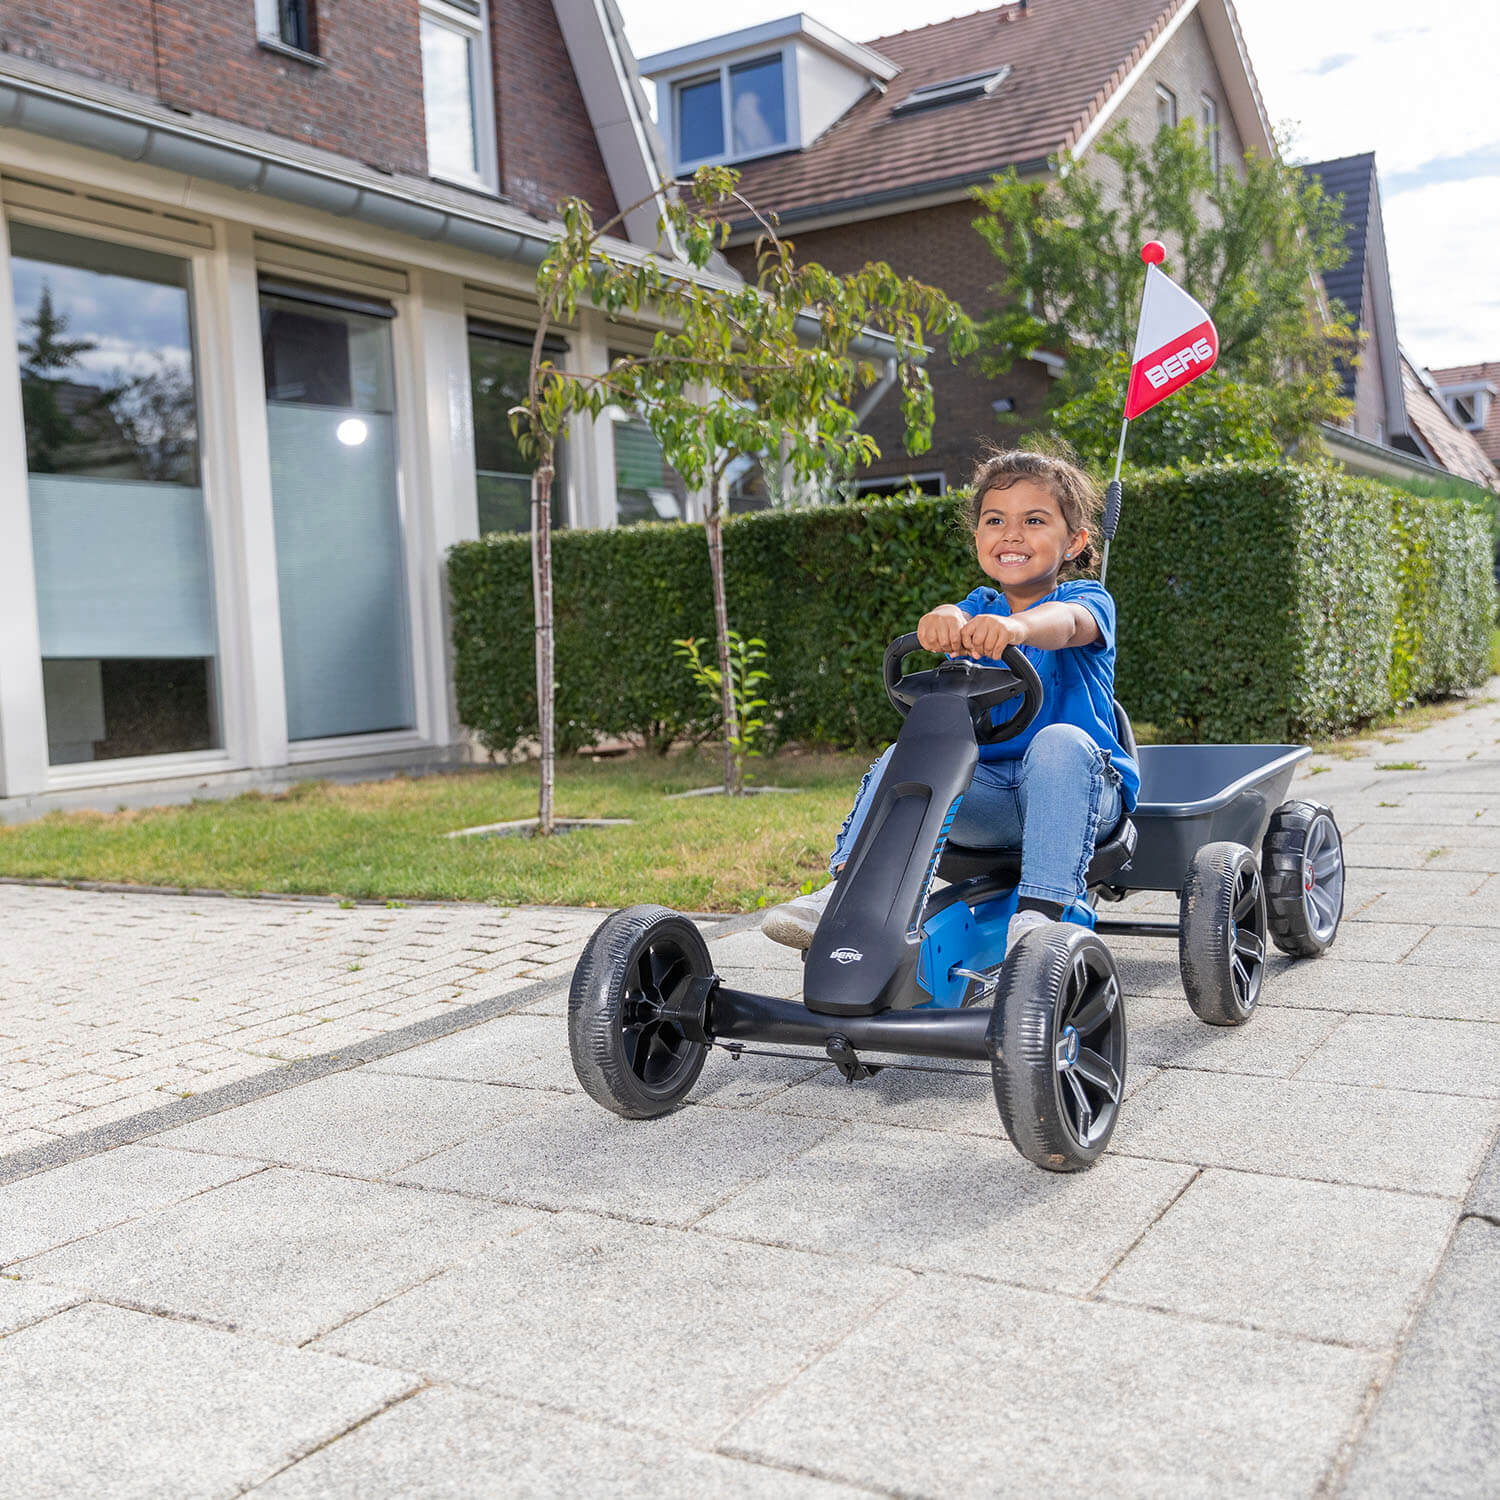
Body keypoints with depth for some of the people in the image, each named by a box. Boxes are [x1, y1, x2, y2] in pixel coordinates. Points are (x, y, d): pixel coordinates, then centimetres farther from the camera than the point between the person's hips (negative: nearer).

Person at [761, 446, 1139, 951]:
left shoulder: (1088, 598, -1)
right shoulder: (982, 606, 12)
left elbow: (1068, 623, -28)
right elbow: (964, 618, -15)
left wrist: (1018, 625, -52)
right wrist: (945, 619, -41)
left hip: (1068, 793, -4)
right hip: (988, 791, 4)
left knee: (1060, 740, -34)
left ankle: (1043, 909, -37)